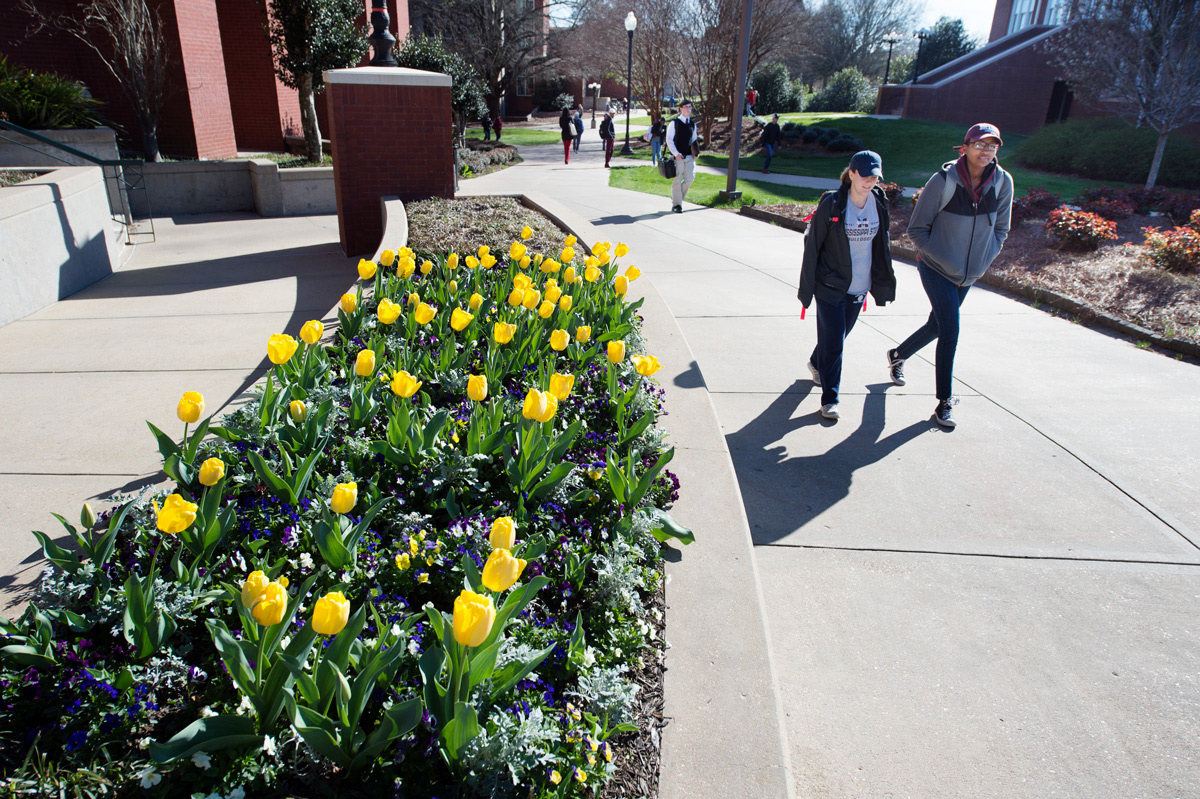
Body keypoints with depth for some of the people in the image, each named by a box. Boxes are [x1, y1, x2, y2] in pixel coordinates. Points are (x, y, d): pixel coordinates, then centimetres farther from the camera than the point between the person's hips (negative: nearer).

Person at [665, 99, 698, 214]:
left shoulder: (692, 124, 14)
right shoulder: (674, 123, -2)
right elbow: (669, 140, -6)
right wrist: (676, 154, -16)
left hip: (689, 156, 5)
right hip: (677, 156, -5)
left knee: (690, 178, -4)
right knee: (677, 180, -3)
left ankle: (677, 196, 19)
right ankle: (676, 205, 4)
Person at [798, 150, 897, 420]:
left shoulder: (880, 203, 0)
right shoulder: (831, 204, -14)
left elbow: (882, 245, 9)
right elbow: (812, 246, -9)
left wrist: (882, 283, 9)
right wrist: (806, 287, -8)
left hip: (859, 287, 5)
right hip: (831, 287, -5)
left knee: (839, 335, 19)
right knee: (833, 342, -5)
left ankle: (816, 363, 48)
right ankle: (829, 398, 6)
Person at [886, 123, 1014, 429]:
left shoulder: (1002, 182, -5)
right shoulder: (944, 180, -17)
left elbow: (1000, 229, 9)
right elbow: (917, 229, -9)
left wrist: (981, 262, -2)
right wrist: (943, 260, -14)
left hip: (969, 276, 5)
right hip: (937, 271, -5)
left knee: (937, 325, 18)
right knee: (950, 330, -14)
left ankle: (897, 355, 47)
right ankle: (944, 402, -3)